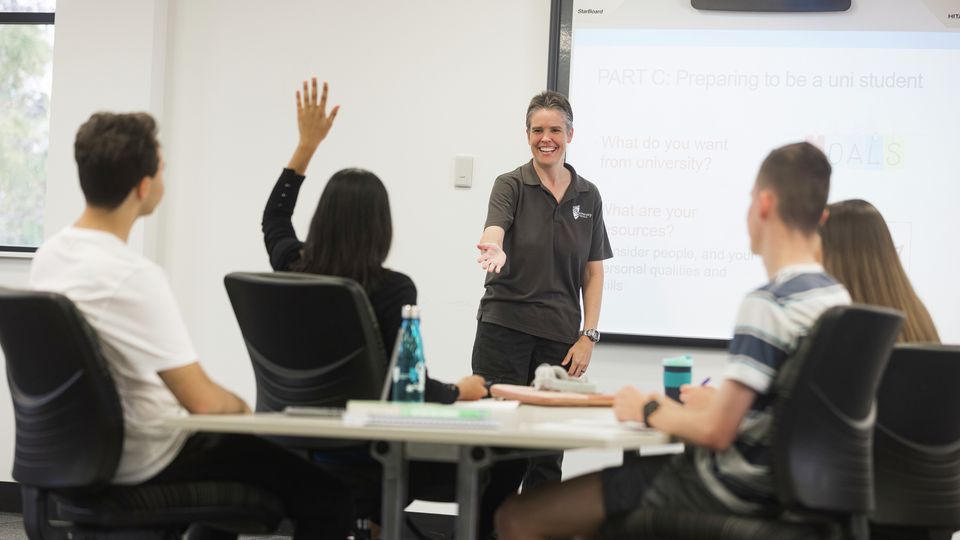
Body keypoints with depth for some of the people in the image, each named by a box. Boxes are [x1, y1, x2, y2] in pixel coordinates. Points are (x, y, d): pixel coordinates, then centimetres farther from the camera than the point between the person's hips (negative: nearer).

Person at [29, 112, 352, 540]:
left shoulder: (47, 258, 0)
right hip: (146, 465, -9)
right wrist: (241, 407, -5)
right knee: (327, 498, -4)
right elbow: (204, 401, -26)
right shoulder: (134, 277, -27)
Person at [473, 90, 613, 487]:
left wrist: (588, 336, 0)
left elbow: (593, 273, 10)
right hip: (504, 329, -3)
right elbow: (494, 233, -22)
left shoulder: (587, 196, 8)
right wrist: (494, 251, -46)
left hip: (559, 336, 3)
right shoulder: (511, 186, -1)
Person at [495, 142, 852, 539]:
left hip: (725, 491, -10)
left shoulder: (768, 305, -23)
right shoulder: (838, 297, 5)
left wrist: (649, 410, -9)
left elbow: (715, 430, -25)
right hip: (773, 481, 10)